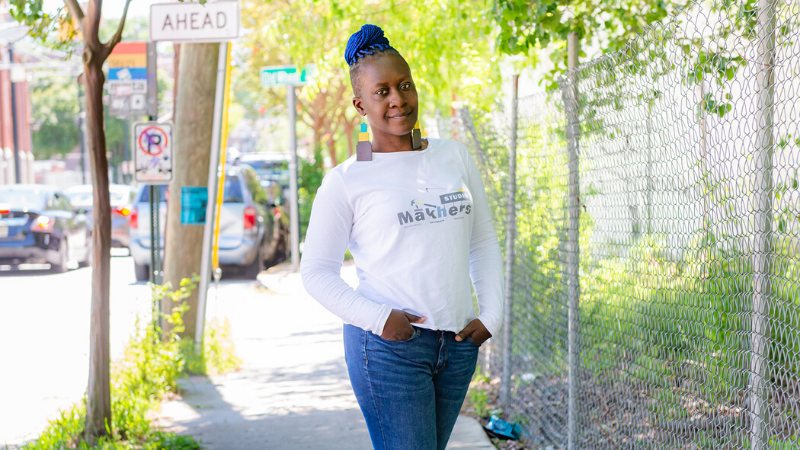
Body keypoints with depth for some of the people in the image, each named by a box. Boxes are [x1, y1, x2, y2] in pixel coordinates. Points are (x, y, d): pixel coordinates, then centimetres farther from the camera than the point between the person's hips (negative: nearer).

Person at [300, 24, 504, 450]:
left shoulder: (455, 157, 10)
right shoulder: (345, 181, -3)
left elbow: (484, 242, 17)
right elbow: (316, 271, -1)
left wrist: (492, 315, 4)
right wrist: (377, 318, -15)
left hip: (458, 345, 5)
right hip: (388, 347, -5)